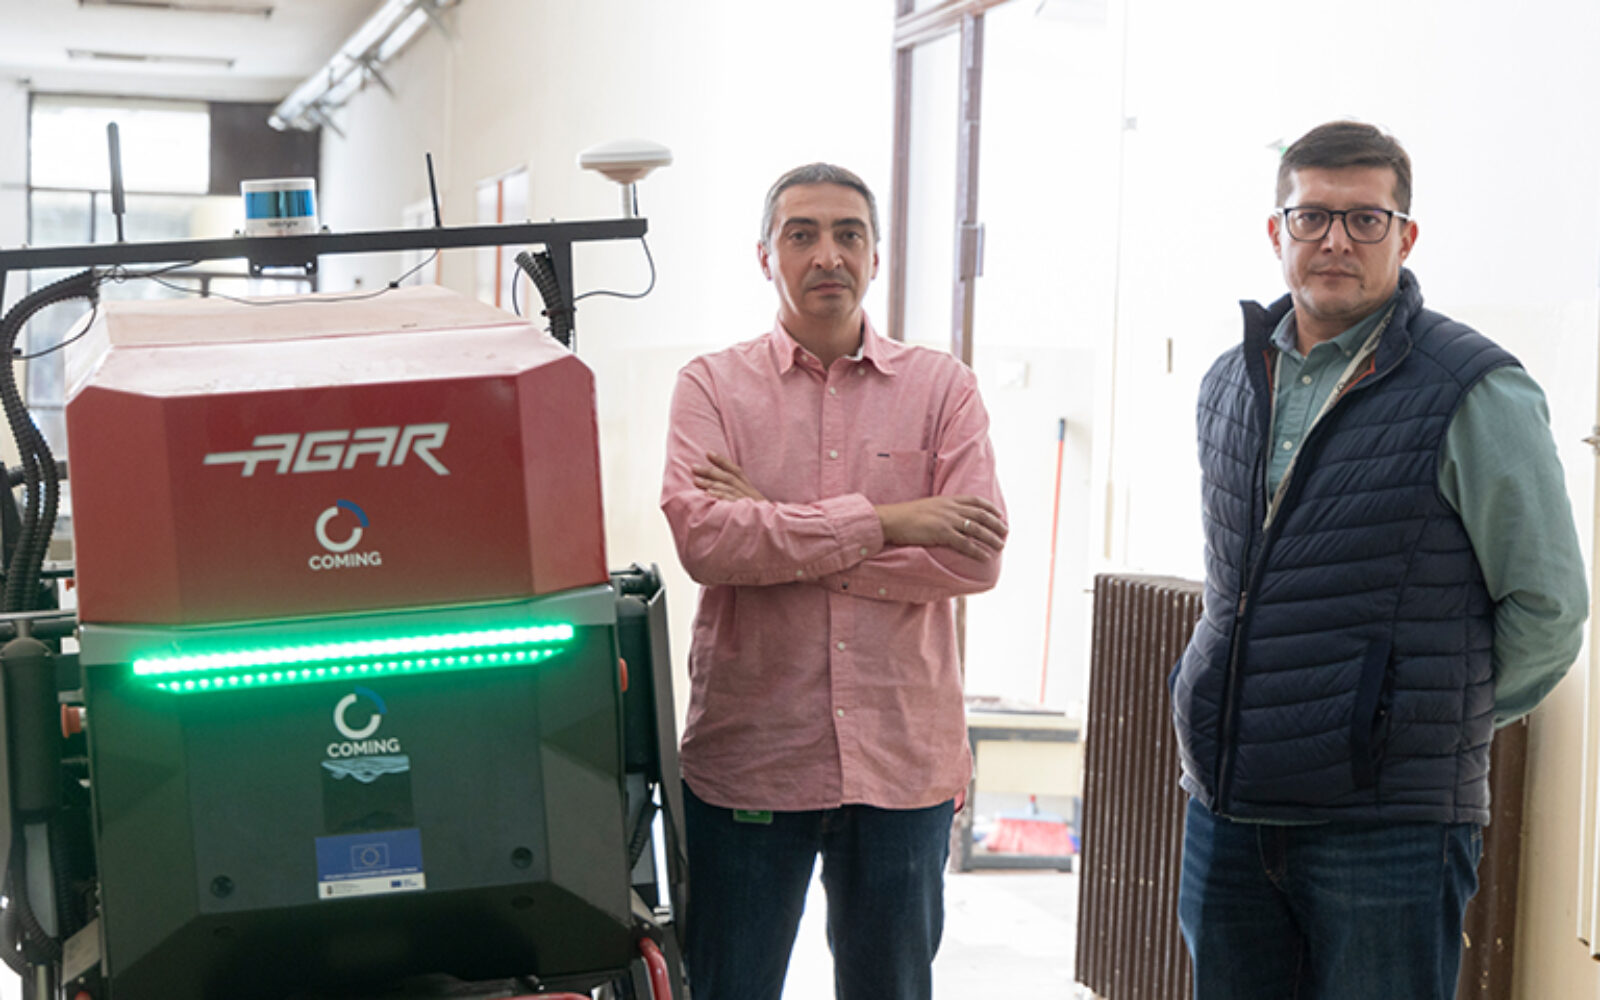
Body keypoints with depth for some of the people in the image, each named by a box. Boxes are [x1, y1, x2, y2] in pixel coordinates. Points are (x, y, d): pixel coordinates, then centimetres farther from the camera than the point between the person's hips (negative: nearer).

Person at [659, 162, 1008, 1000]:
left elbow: (977, 555, -9)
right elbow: (701, 537, -14)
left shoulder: (942, 387, 4)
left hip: (902, 759, 1)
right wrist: (883, 524, -14)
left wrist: (775, 534, -11)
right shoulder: (712, 385, 2)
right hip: (749, 759, -1)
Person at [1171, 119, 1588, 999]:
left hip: (1386, 826, -6)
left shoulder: (1477, 395, -8)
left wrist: (1442, 722, 3)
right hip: (1226, 807, 6)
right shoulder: (1228, 386, 11)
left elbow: (1548, 609, -4)